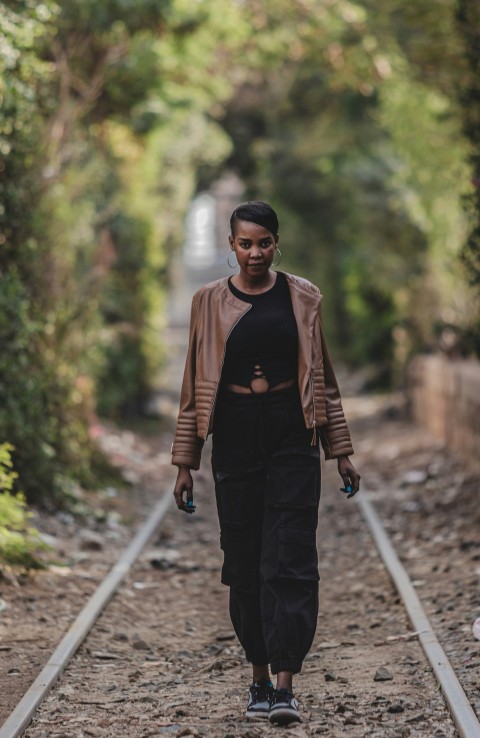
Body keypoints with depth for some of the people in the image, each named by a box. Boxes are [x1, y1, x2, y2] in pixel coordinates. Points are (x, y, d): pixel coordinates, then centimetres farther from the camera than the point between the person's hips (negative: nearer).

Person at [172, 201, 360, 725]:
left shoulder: (302, 297, 4)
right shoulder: (210, 301, 4)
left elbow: (322, 377, 10)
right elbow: (195, 384, 7)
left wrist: (341, 452, 7)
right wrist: (184, 463, 4)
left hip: (292, 435, -1)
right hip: (235, 436, 1)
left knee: (289, 559, -9)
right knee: (244, 562, 5)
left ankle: (285, 686, -13)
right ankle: (259, 677, 18)